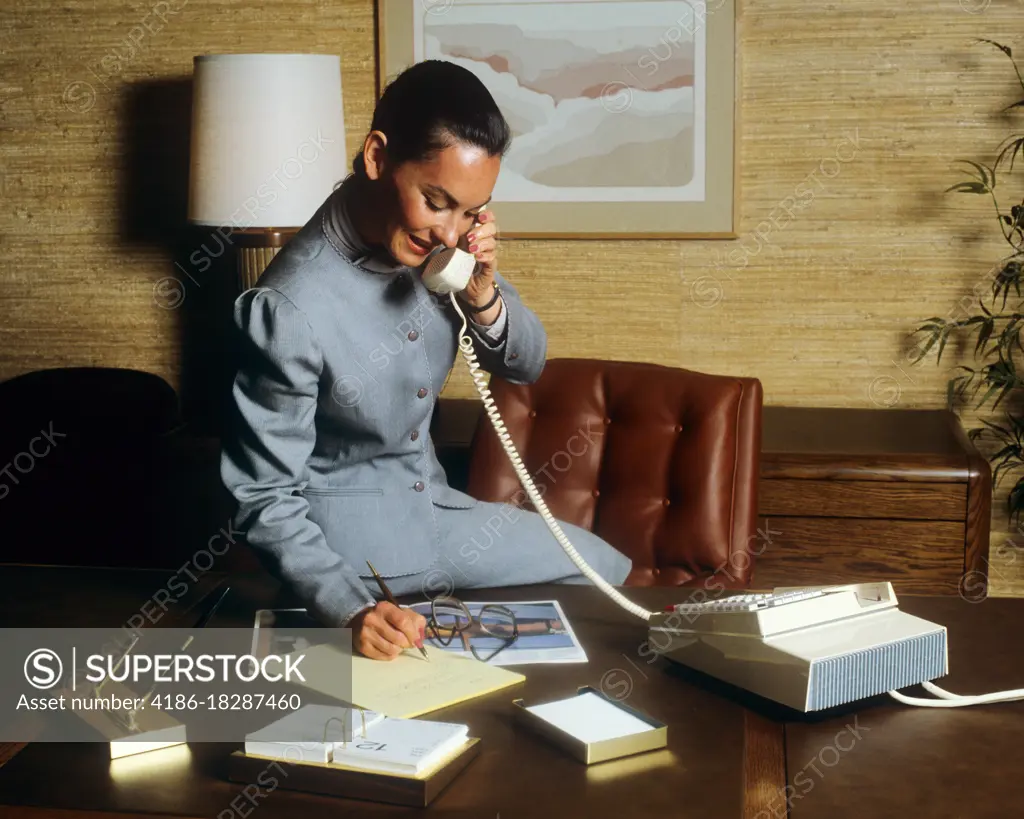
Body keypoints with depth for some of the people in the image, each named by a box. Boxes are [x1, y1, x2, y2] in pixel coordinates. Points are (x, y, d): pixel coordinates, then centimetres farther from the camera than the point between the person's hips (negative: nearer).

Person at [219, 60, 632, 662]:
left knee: (611, 571, 12)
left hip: (428, 498, 6)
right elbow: (266, 498, -22)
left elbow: (526, 365, 1)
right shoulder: (289, 309, -29)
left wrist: (483, 293, -21)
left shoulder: (433, 239, -11)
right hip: (348, 533, -6)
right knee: (606, 572, 0)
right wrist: (352, 608, -37)